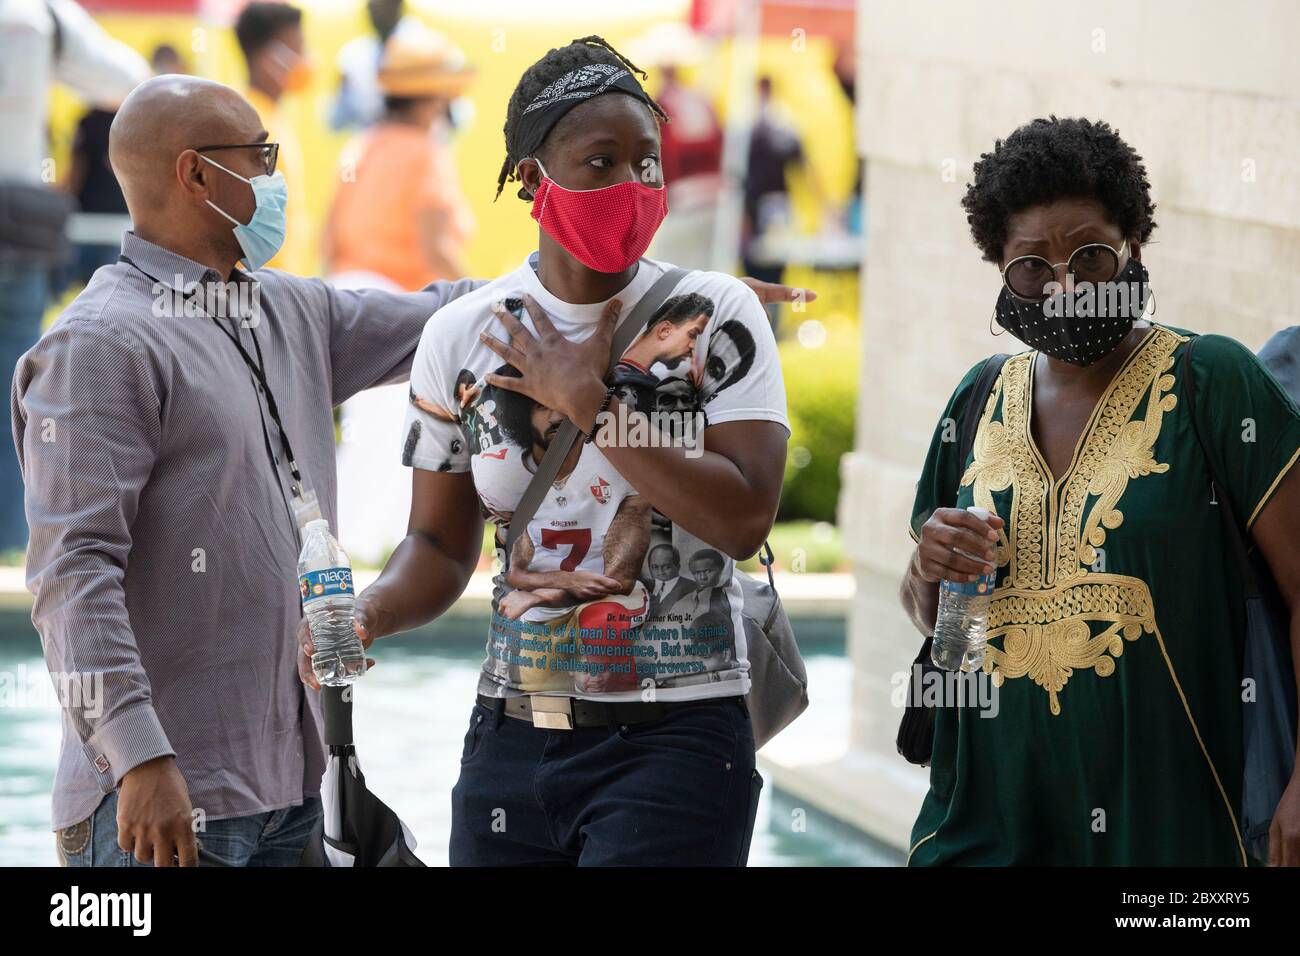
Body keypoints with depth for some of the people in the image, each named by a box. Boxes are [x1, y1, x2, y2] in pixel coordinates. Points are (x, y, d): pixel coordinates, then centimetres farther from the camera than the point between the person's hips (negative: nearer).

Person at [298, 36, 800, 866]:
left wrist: (590, 403, -15)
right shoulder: (462, 337, 4)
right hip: (513, 736, 3)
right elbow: (442, 542, 11)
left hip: (674, 740, -3)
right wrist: (369, 614, -10)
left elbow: (744, 520, -15)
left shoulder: (716, 316, -5)